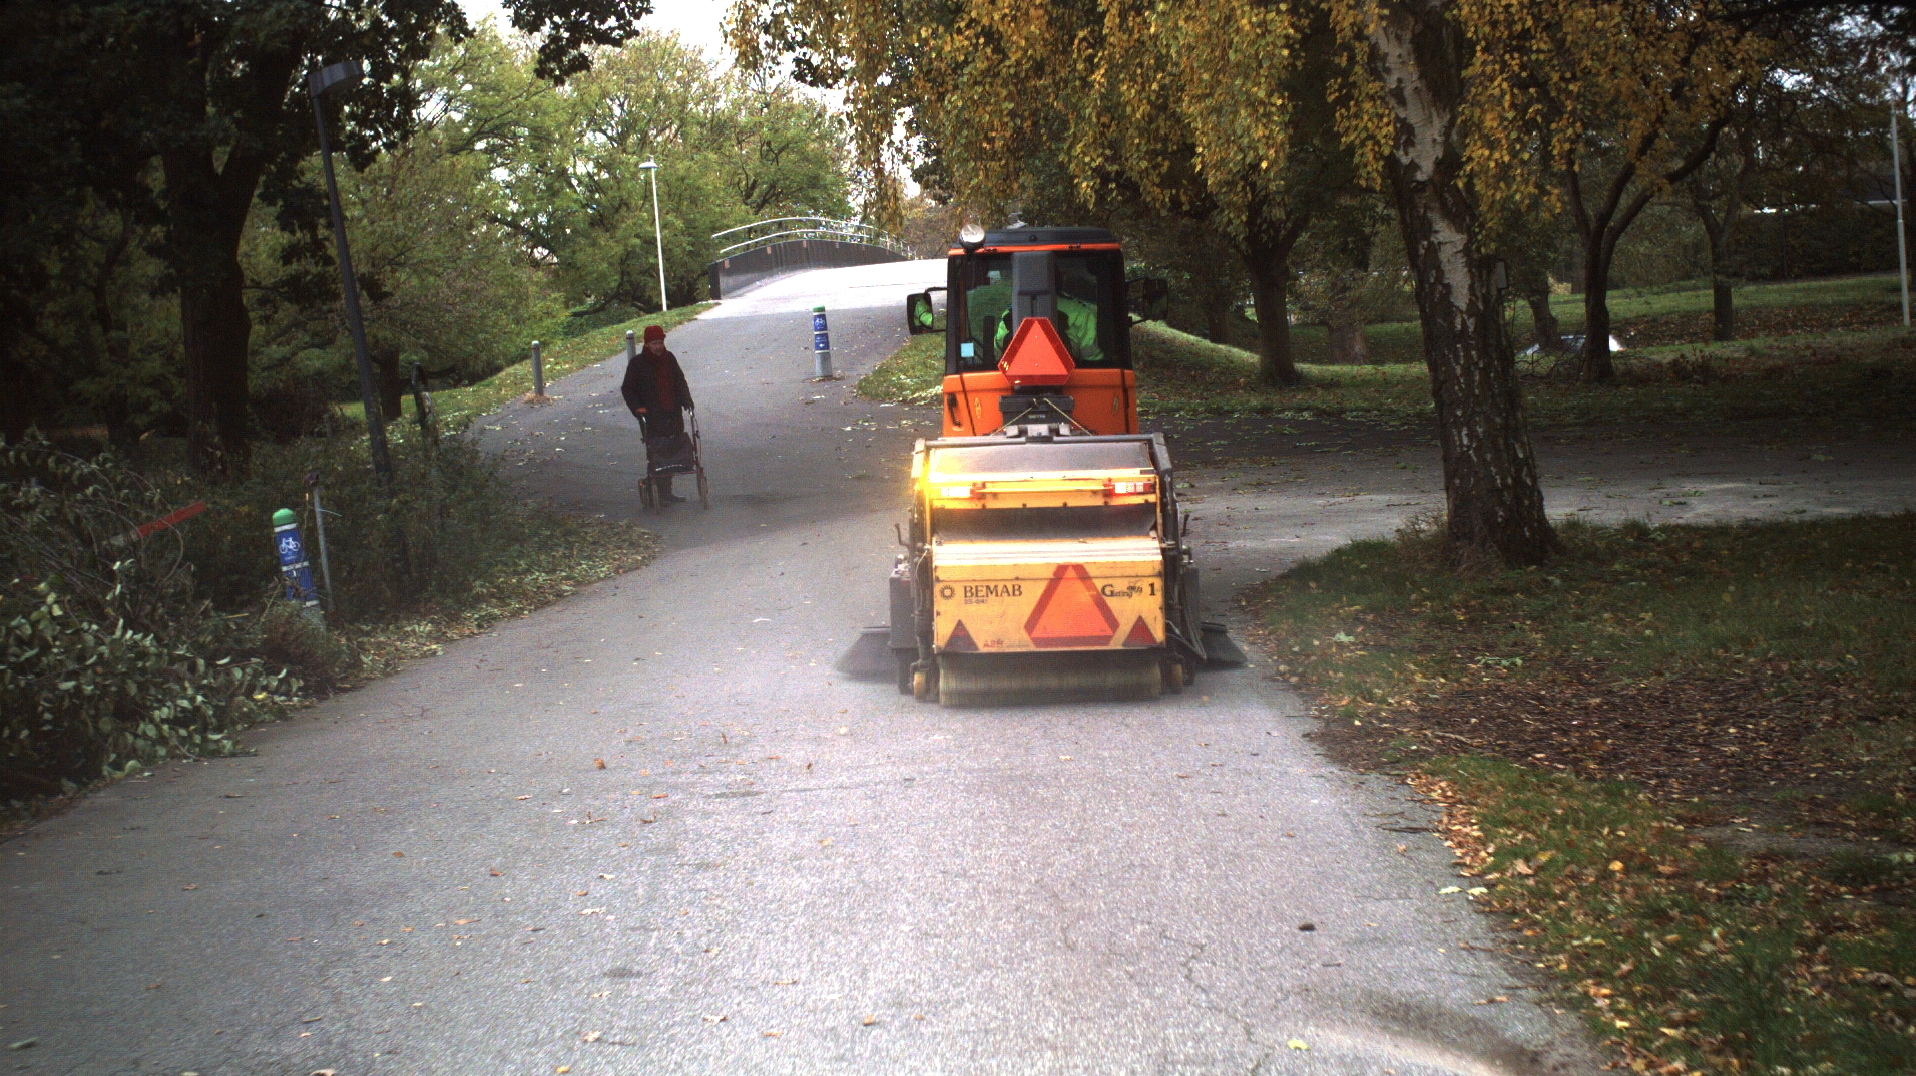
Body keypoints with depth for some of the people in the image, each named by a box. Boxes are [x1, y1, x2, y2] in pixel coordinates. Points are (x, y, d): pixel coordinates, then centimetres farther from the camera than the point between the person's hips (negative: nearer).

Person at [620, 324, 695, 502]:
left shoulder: (669, 358, 10)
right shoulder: (637, 363, -3)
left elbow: (680, 381, 19)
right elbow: (627, 389, 2)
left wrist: (686, 400, 4)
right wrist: (637, 408, -11)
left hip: (673, 414, 5)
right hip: (651, 418, -4)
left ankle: (666, 492, 16)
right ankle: (657, 491, -1)